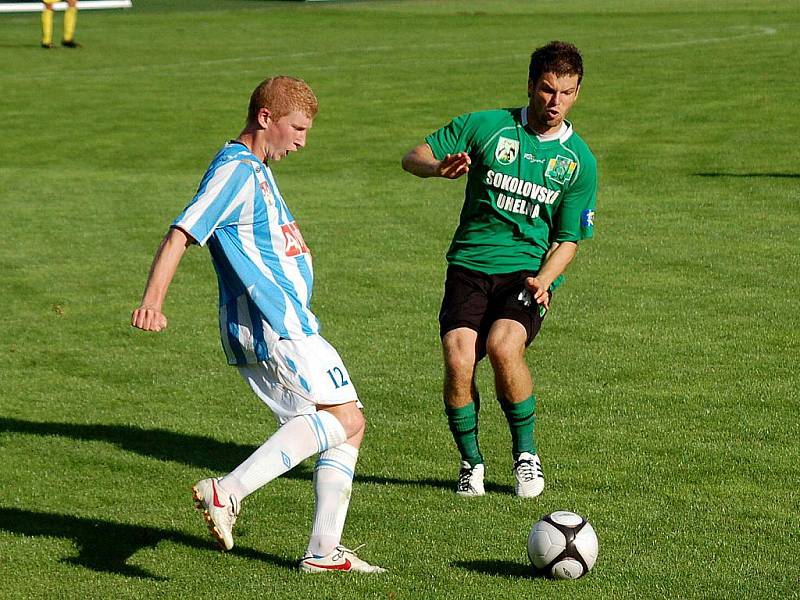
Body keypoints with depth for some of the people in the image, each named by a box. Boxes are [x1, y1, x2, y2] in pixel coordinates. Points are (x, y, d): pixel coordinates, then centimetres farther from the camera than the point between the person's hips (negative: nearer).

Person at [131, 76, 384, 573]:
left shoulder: (256, 171, 20)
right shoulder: (236, 170, -11)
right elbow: (181, 235, -21)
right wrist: (152, 302, -34)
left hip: (285, 322, 10)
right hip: (271, 323, -10)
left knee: (345, 427, 8)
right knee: (346, 418, -16)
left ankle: (325, 551, 7)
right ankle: (228, 491, -24)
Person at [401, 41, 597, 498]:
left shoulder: (580, 162, 5)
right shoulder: (486, 126, 3)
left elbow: (568, 240, 5)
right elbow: (413, 158, 6)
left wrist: (542, 280, -14)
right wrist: (439, 167, -17)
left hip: (530, 270, -1)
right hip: (470, 266, 1)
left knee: (504, 346, -29)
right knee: (459, 359, -21)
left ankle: (526, 455, -5)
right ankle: (471, 462, 4)